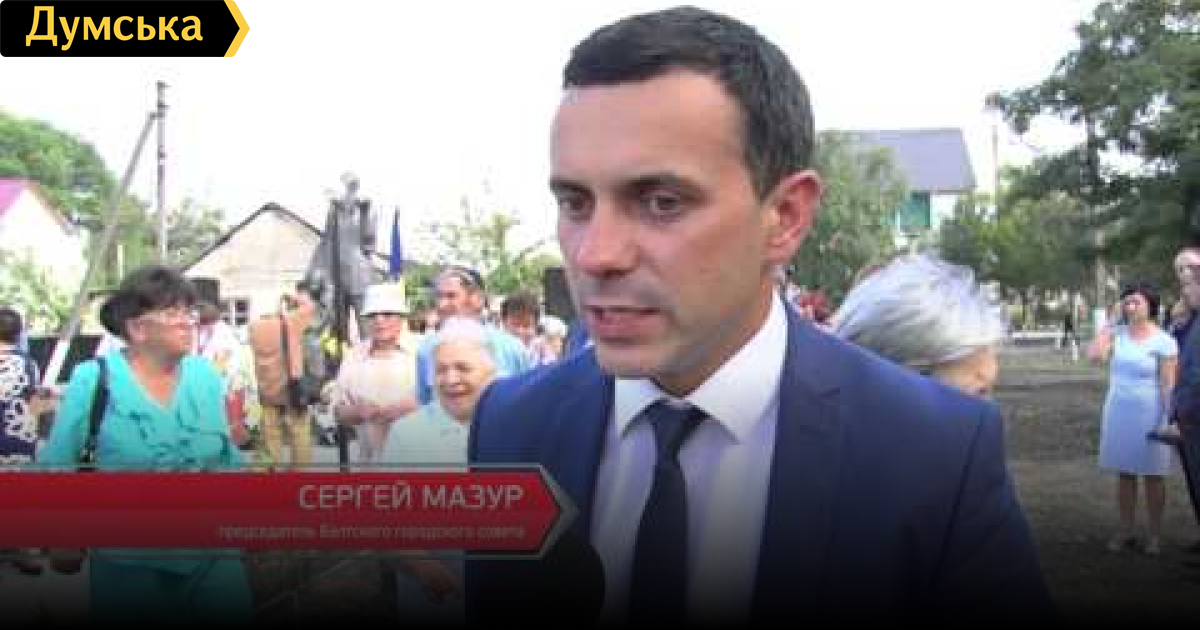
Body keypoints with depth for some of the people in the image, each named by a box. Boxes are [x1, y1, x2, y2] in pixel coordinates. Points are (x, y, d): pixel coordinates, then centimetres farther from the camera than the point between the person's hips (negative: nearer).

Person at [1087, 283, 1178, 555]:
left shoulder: (1163, 341, -9)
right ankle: (1125, 531, 18)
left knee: (1152, 476, 5)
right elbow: (1094, 355, -11)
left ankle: (1154, 535, 14)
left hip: (1149, 414, -4)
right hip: (1118, 413, 4)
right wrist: (1110, 320, -7)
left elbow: (1169, 384, -10)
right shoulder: (1117, 332, 3)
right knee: (1124, 474, 10)